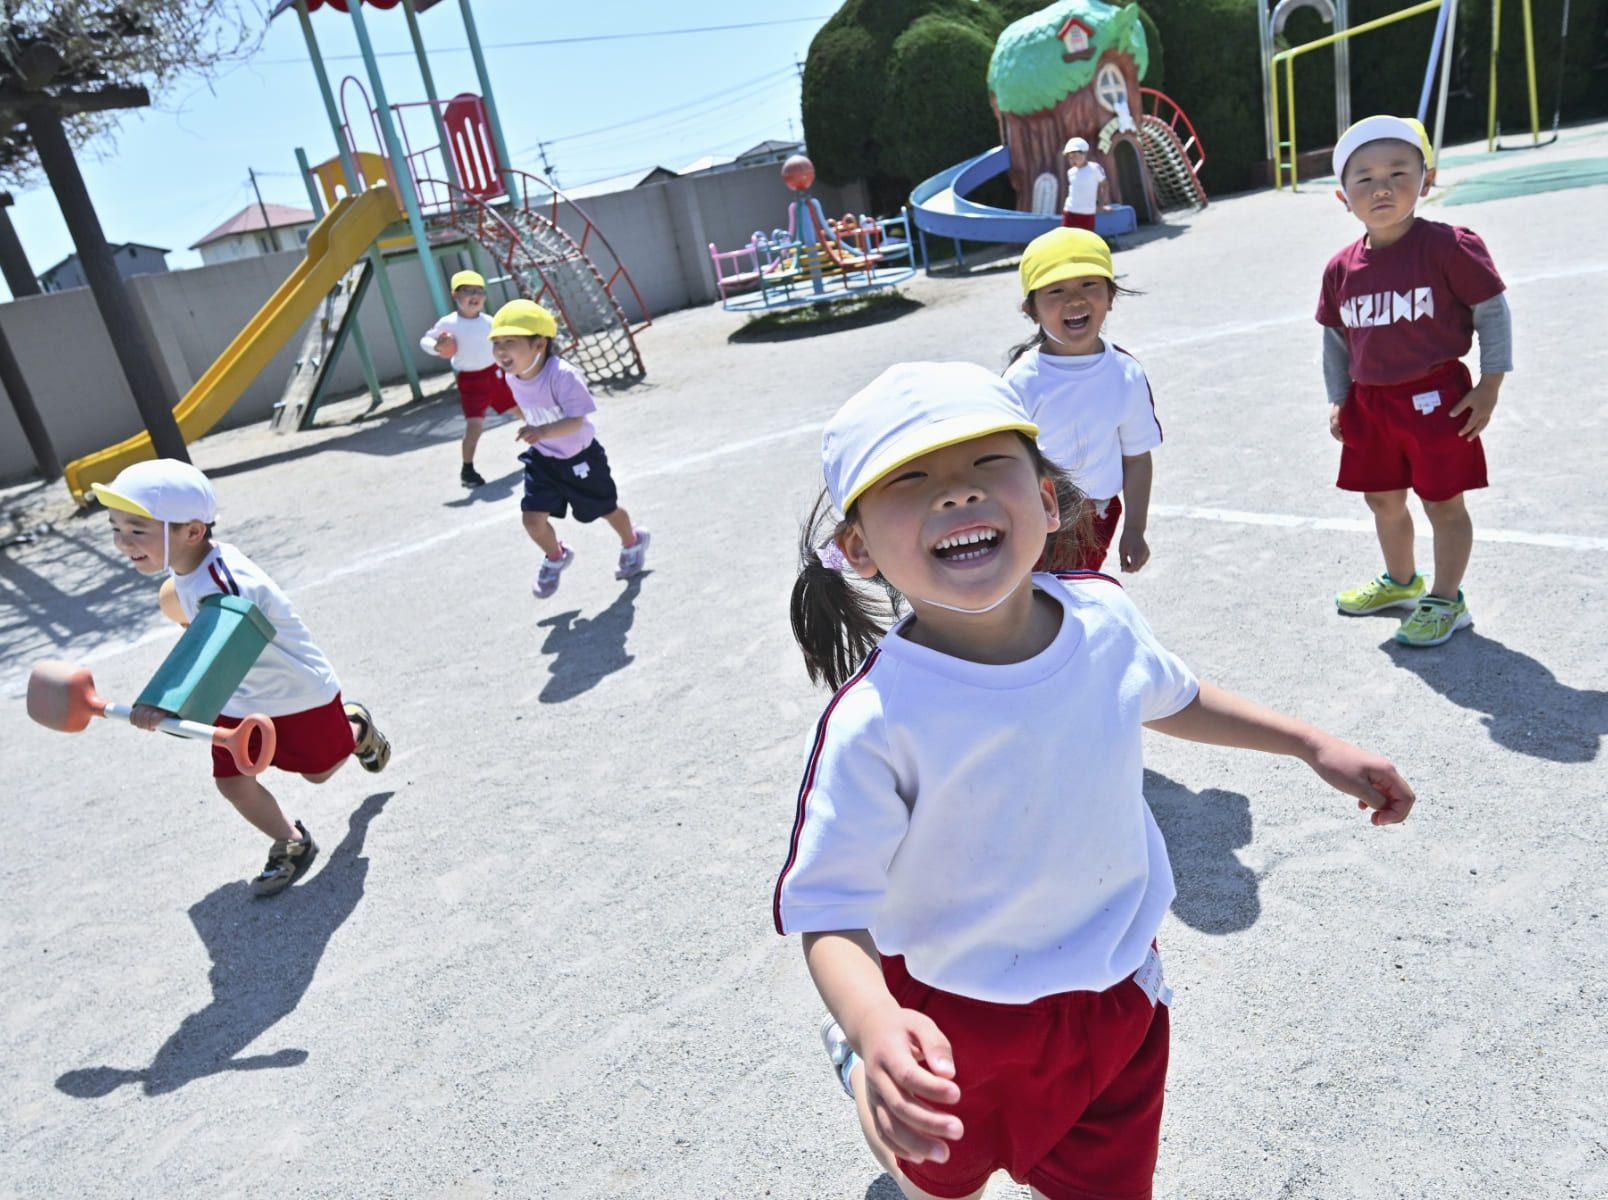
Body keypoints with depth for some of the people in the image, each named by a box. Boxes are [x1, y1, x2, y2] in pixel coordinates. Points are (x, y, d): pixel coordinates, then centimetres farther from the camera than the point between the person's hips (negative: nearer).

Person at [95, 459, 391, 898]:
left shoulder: (226, 586, -39)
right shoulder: (188, 561, -13)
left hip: (299, 692, -7)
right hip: (240, 700, 7)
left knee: (319, 770, 15)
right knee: (232, 782, 0)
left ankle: (355, 725, 46)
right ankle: (291, 845, 22)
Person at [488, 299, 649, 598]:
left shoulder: (562, 375, -30)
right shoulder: (513, 378, -8)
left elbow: (575, 420, -38)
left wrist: (543, 431, -53)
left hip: (580, 458, -5)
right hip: (542, 460, 5)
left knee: (607, 509, 16)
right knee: (533, 519, -6)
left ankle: (632, 542, 48)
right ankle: (555, 557, 25)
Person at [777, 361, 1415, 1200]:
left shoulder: (1103, 619, -16)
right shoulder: (877, 723, -33)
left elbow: (1168, 698, 7)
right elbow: (828, 912, -26)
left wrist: (1313, 746, 7)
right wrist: (874, 1025, -44)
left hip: (1118, 996, 3)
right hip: (958, 1026, -2)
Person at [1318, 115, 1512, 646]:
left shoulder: (1447, 247, -13)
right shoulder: (1341, 268, 1)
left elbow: (1492, 312, -7)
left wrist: (1489, 386, -9)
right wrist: (1338, 399, 11)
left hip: (1436, 398, -5)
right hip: (1369, 401, 5)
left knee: (1443, 502, 5)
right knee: (1383, 499, 19)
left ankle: (1445, 601, 20)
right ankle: (1401, 582, 42)